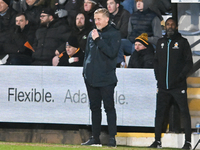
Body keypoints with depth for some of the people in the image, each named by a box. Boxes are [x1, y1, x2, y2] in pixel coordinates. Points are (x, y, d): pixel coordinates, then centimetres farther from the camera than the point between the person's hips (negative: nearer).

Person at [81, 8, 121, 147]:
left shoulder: (114, 34, -3)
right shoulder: (92, 34, 14)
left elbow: (112, 52, -16)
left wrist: (98, 39, -17)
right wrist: (85, 70, 15)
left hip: (106, 78, -6)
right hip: (91, 78, 6)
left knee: (109, 107, -5)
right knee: (95, 108, 10)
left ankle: (112, 138, -4)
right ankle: (95, 137, 15)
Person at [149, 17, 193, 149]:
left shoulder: (182, 42, 1)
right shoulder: (161, 42, 14)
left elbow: (189, 62, -2)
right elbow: (156, 61, 17)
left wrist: (181, 76, -13)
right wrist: (158, 77, 5)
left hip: (179, 85, -4)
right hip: (163, 86, 4)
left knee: (184, 112, -3)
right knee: (159, 112, 4)